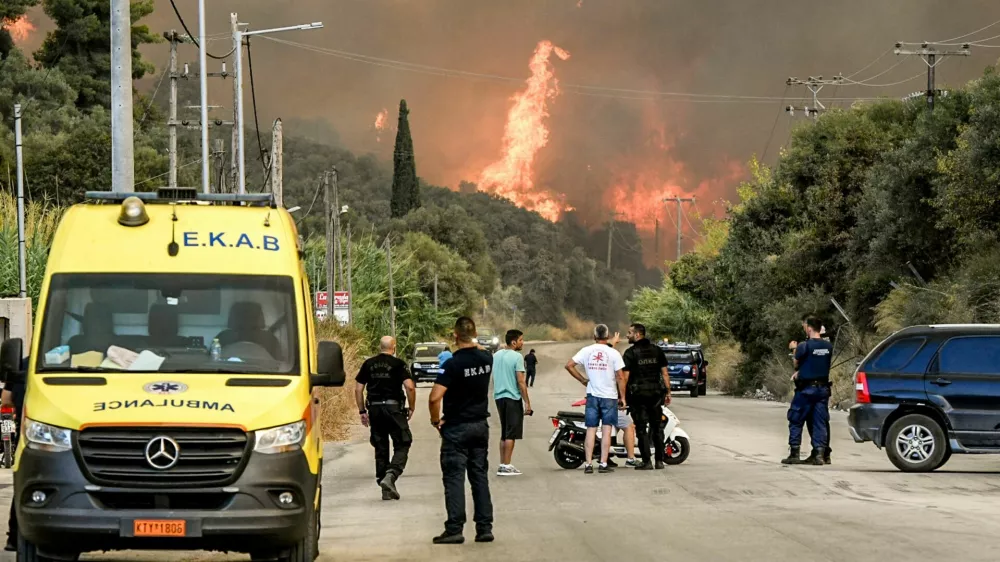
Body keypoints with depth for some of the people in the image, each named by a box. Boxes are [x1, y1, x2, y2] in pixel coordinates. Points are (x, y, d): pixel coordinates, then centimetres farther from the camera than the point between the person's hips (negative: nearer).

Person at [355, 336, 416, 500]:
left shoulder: (368, 364, 9)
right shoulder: (398, 364, -3)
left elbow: (358, 389, 8)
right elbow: (410, 387, -12)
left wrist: (362, 411, 14)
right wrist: (411, 408, -1)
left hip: (374, 409, 4)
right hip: (394, 409, -4)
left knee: (380, 448, 11)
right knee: (402, 445, 3)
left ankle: (386, 489, 14)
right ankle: (391, 476, -20)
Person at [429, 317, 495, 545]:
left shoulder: (454, 364, -19)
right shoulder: (486, 359, -2)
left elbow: (435, 398, -24)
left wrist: (435, 419, -10)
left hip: (456, 428, -6)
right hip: (480, 425, 6)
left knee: (454, 478, -2)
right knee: (480, 477, 11)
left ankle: (454, 529, -4)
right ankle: (485, 528, 10)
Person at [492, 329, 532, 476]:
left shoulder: (496, 356, 11)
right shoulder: (517, 357, -12)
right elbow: (521, 381, -15)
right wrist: (527, 402, -12)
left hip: (499, 397, 8)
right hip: (513, 398, -8)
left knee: (504, 433, 14)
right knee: (511, 434, -3)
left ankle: (502, 465, 15)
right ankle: (506, 466, -5)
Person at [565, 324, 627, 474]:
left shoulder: (586, 351, 1)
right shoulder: (613, 353, -6)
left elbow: (569, 365, -4)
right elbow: (620, 377, -8)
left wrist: (582, 380, 5)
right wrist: (622, 397, 0)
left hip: (592, 395, 2)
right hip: (609, 396, -2)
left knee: (591, 430, 4)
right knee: (607, 429, 1)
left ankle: (589, 464, 0)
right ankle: (603, 464, -3)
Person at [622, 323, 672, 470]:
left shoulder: (630, 353, -8)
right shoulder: (657, 350, 6)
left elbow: (625, 376, -12)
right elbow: (665, 373, 5)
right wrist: (668, 392, 11)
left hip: (638, 395, -4)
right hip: (656, 393, 4)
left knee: (641, 429, 0)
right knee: (657, 428, 11)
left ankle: (646, 462, -2)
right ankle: (660, 461, 10)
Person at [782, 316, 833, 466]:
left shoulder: (804, 346, -14)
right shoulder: (828, 346, 3)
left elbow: (796, 364, -1)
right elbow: (825, 364, 10)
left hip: (806, 388, -5)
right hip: (823, 387, 5)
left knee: (796, 421, 6)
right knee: (820, 422, 7)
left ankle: (794, 454, 4)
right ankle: (818, 454, 2)